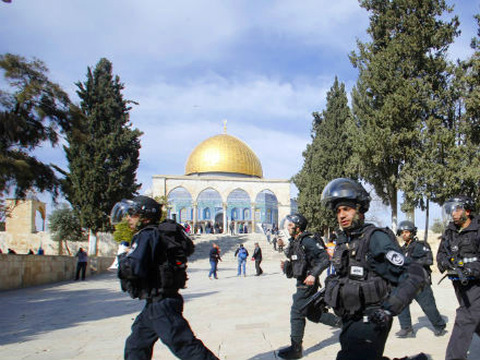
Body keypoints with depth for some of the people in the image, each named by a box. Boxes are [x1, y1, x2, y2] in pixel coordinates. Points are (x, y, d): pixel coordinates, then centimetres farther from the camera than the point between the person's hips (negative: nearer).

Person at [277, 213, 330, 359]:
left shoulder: (307, 241, -17)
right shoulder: (294, 242, 12)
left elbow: (324, 258, -21)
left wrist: (313, 274, -28)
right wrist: (286, 265, 5)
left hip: (307, 283, -10)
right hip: (302, 282, 10)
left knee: (296, 313, -6)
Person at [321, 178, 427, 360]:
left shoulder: (375, 238, -16)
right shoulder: (343, 240, 8)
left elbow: (414, 275, -21)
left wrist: (389, 308, -27)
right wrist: (326, 294, 13)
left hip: (370, 323, -8)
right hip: (349, 322, 8)